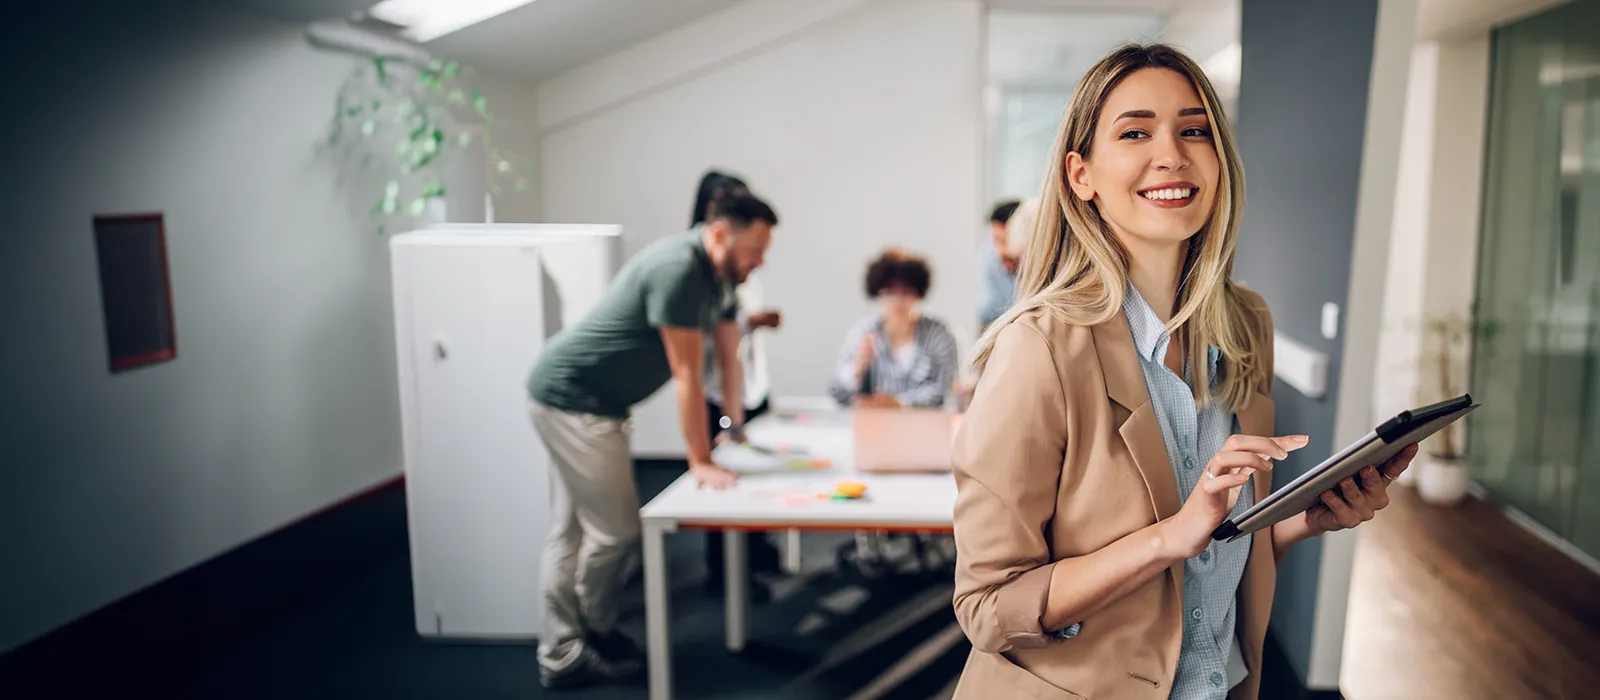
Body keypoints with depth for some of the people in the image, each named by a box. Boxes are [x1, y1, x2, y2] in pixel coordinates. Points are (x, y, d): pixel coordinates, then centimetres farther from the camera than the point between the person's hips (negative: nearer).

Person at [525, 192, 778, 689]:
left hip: (582, 402, 10)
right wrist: (701, 462, -18)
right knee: (615, 528, -2)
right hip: (572, 401, -10)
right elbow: (687, 376, -22)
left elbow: (729, 358, 14)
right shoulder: (678, 270, -24)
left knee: (572, 531, 12)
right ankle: (597, 635, 19)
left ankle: (561, 654, 20)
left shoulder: (718, 275, 6)